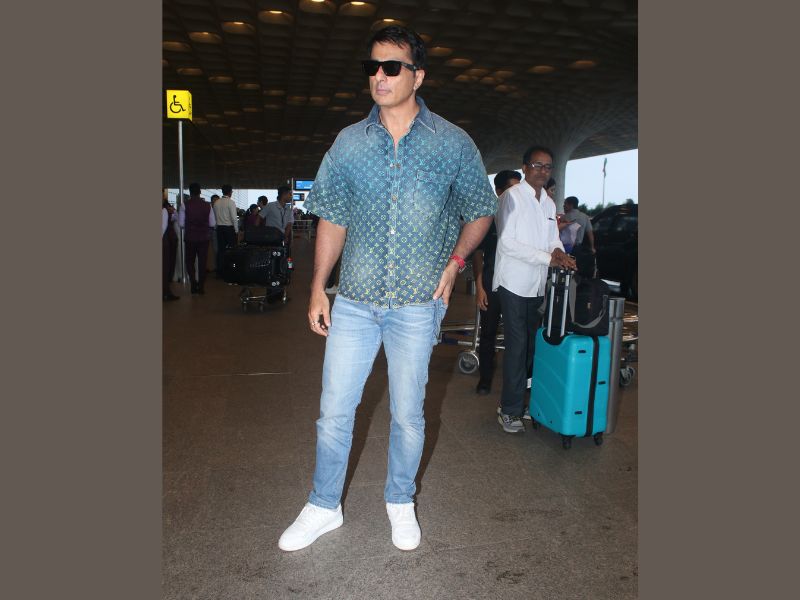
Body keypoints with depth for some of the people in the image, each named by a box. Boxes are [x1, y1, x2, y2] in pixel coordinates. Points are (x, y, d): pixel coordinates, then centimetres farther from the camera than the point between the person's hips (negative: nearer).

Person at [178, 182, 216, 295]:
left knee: (190, 261, 15)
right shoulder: (207, 205, -4)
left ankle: (194, 284, 1)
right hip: (204, 237, 1)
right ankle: (201, 287, 14)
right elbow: (212, 224, -1)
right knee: (202, 262, 11)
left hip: (190, 238, -1)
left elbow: (181, 224, -7)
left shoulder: (185, 205, -9)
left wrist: (189, 225, 13)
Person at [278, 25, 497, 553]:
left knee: (408, 414, 10)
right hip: (354, 301, 2)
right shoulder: (349, 143, 5)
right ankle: (324, 507, 29)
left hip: (418, 304, -1)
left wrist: (455, 261, -4)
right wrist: (318, 288, 5)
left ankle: (401, 502, 34)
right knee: (334, 410, 8)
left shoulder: (454, 144, 0)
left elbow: (481, 212, 11)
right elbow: (333, 219, 9)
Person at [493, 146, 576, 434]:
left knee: (533, 344, 10)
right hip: (515, 283, -7)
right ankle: (510, 411, 3)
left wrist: (559, 252, -8)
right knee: (517, 346, -5)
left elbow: (552, 239, 17)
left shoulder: (549, 202, 15)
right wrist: (547, 257, -18)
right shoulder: (512, 196, -7)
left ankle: (527, 401, 22)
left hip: (538, 285, 7)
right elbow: (507, 242, -15)